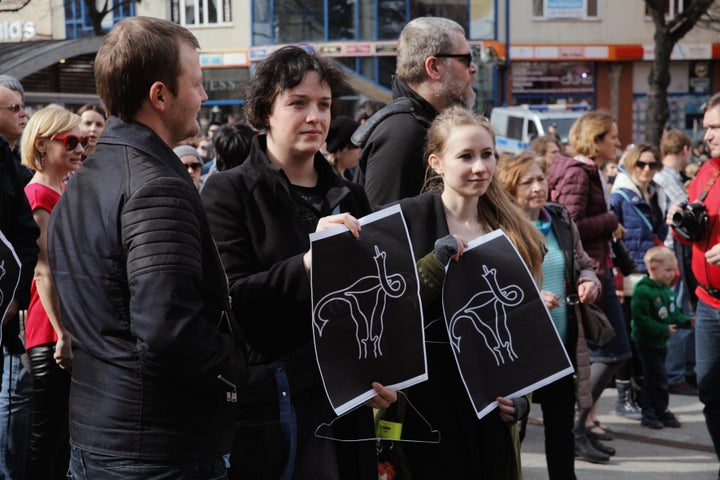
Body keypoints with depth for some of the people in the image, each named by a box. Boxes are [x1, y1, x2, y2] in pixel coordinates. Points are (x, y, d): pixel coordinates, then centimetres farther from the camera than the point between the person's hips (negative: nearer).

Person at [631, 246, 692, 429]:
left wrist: (687, 321, -2)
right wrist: (663, 330, -25)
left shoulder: (668, 291, 9)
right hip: (647, 343, -9)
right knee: (658, 376, -8)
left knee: (651, 379, 15)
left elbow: (675, 314, 17)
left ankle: (649, 413, 22)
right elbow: (640, 318, -26)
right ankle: (662, 412, 3)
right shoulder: (643, 291, -20)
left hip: (661, 342, 9)